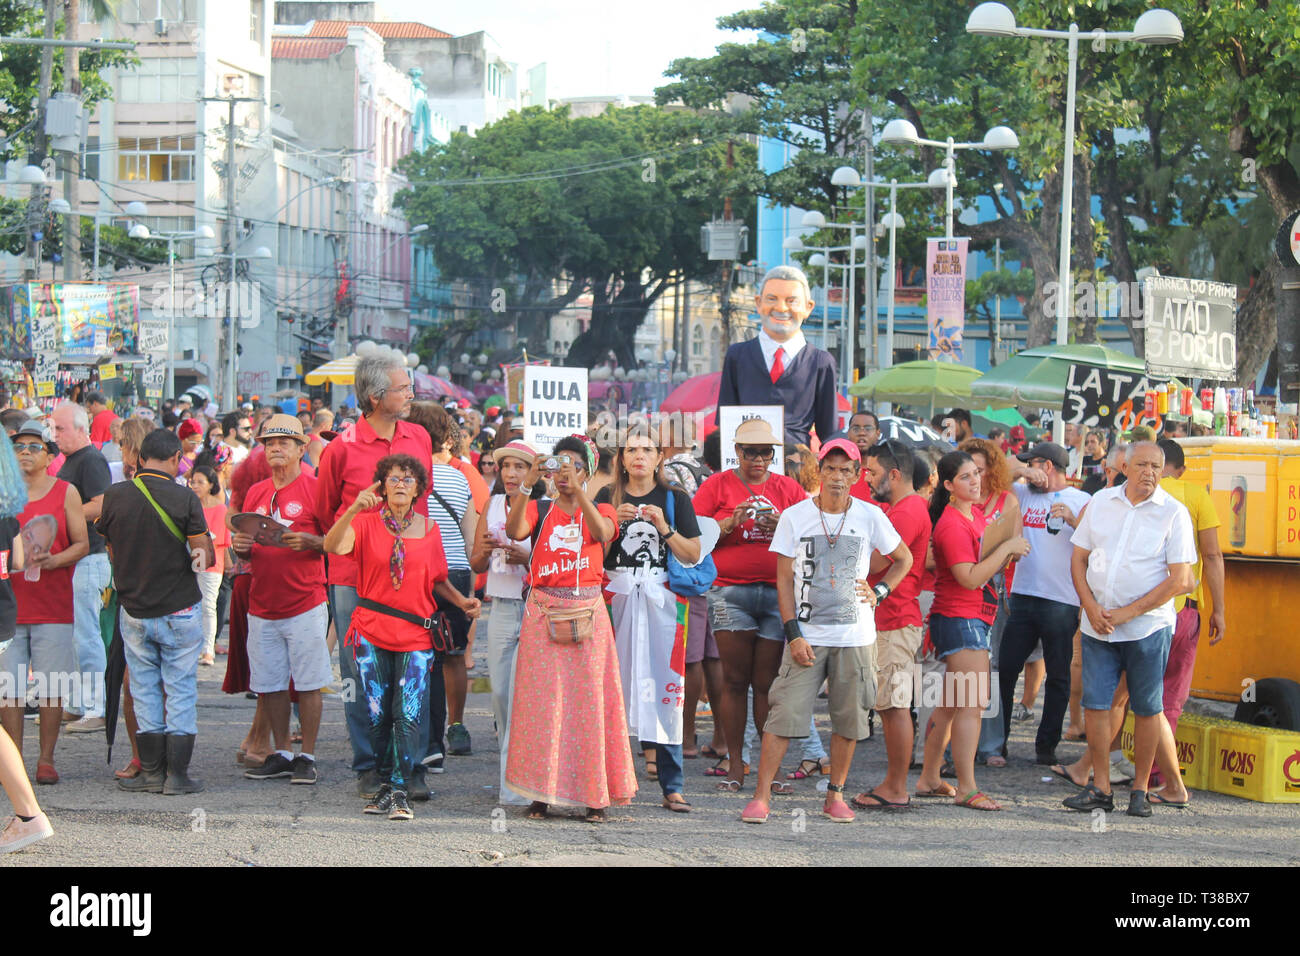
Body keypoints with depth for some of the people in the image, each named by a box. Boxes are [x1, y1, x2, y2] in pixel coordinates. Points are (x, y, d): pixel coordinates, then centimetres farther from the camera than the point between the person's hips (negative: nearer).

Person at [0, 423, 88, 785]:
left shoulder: (65, 492, 5)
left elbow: (82, 544, 3)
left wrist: (51, 560, -14)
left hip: (53, 608, -1)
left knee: (50, 688, 0)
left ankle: (46, 759, 9)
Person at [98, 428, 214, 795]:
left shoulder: (115, 495, -4)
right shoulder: (184, 497, -12)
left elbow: (110, 549, 8)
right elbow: (204, 553, -9)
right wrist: (203, 554, 12)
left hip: (133, 609, 2)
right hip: (180, 609, -2)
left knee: (144, 690, 10)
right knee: (180, 689, 5)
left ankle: (151, 772, 11)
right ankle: (177, 774, 4)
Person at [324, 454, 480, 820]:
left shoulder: (428, 529, 9)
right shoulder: (367, 522, 1)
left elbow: (437, 580, 19)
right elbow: (333, 546, -18)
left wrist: (462, 601, 2)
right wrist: (354, 510, -31)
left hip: (416, 635, 0)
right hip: (371, 632, 0)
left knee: (407, 715, -11)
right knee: (377, 716, 3)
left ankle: (400, 791, -9)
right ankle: (384, 784, 17)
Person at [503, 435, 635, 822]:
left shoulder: (600, 510, 10)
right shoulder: (538, 510, 10)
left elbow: (602, 533, -14)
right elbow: (515, 531, -12)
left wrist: (577, 487, -21)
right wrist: (528, 483, -20)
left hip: (587, 613, 0)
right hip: (543, 614, 0)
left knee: (589, 700, -2)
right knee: (542, 701, -3)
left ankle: (594, 795, 2)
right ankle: (541, 793, 2)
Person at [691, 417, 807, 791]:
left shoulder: (788, 489, 13)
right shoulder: (717, 485, 9)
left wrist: (784, 528, -8)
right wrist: (731, 523, -11)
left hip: (779, 592, 1)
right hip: (730, 590, -1)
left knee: (769, 682, 0)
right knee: (734, 680, -2)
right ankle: (734, 766, 2)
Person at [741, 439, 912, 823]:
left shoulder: (870, 517, 3)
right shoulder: (794, 516, 0)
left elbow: (904, 558, 18)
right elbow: (784, 579, 0)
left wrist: (879, 592, 2)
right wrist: (794, 634, -8)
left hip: (856, 637, 2)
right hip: (807, 636, -1)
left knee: (849, 719, 4)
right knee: (784, 714, -8)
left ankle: (835, 795, 16)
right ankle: (761, 795, -4)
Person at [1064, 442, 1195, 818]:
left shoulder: (1173, 513, -5)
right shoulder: (1101, 502, 7)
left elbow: (1179, 579, -9)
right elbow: (1079, 558, 10)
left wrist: (1127, 613, -12)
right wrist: (1091, 608, -5)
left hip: (1148, 626, -3)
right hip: (1098, 626, 3)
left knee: (1147, 708, 2)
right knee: (1095, 703, 1)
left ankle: (1140, 790, 13)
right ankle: (1100, 788, 10)